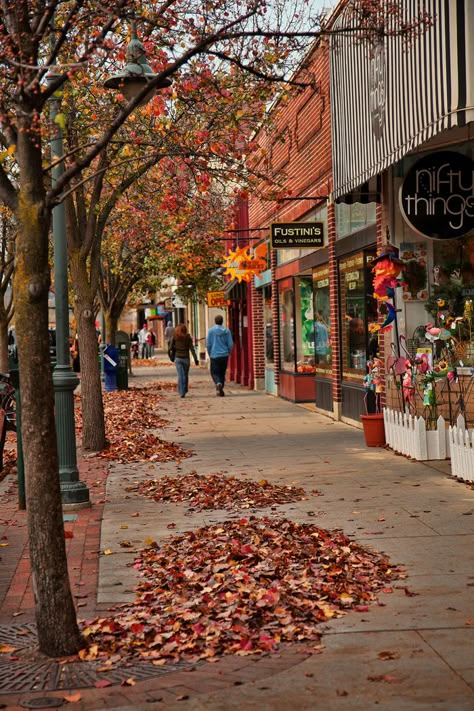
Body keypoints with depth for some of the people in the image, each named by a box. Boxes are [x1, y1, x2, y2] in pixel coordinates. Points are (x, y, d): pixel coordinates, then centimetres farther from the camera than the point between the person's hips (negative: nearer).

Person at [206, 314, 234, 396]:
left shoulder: (211, 330, -5)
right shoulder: (227, 331, 0)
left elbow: (208, 344, -4)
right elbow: (230, 344, -1)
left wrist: (210, 354, 11)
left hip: (214, 355, -2)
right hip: (224, 355, 2)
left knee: (215, 372, 4)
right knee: (222, 373, 13)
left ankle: (218, 383, -24)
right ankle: (220, 390, 12)